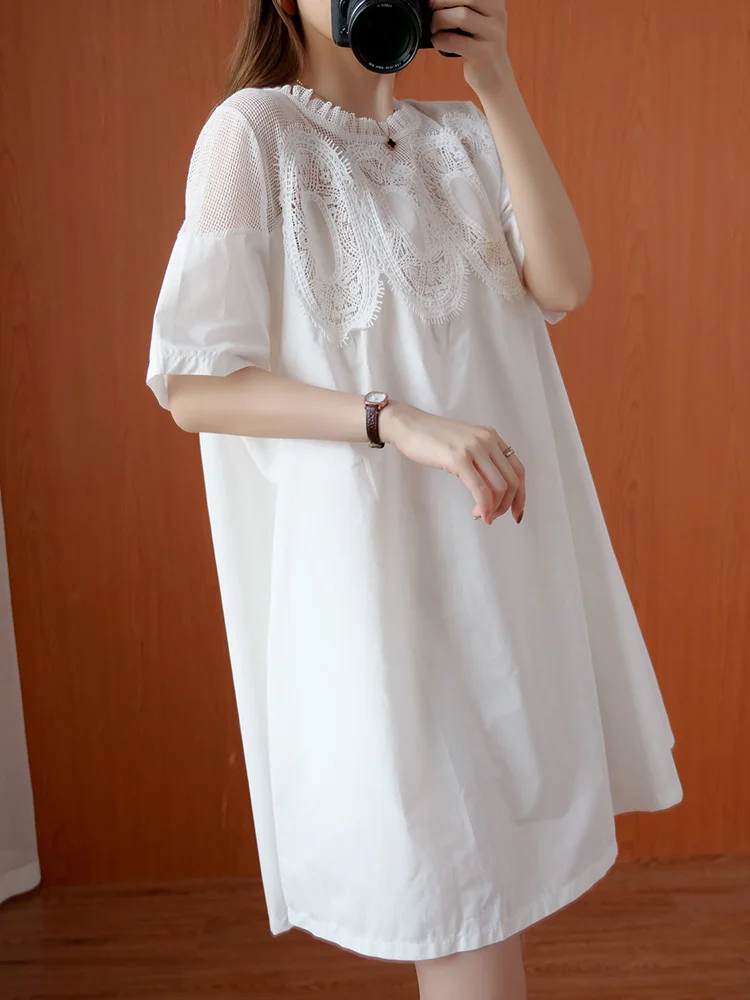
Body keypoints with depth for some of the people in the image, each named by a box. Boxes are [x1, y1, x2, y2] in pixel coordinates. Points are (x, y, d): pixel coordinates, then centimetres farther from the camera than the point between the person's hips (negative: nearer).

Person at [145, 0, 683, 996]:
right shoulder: (255, 127, -4)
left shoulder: (461, 136, 12)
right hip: (376, 549, -5)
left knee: (496, 844, 15)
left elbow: (563, 285, -3)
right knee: (452, 884, 2)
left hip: (503, 539, 6)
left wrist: (498, 88, -6)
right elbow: (192, 385, -11)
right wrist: (398, 420, -23)